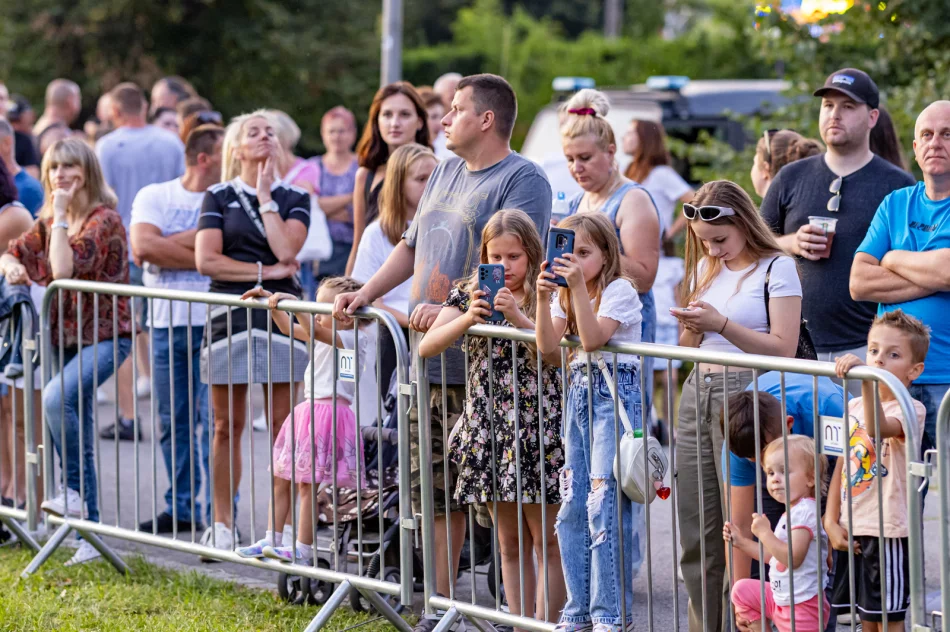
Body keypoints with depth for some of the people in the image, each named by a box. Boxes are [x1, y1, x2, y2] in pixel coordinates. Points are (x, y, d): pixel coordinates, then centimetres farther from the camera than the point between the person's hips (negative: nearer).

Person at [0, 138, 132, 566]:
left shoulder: (104, 219, -13)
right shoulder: (51, 223, 11)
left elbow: (64, 269, -24)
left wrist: (61, 215, -19)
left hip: (104, 335, -8)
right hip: (67, 335, 8)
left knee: (57, 398, -32)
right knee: (79, 433, 8)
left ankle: (75, 492, -21)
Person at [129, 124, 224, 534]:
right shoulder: (154, 197, 7)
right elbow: (142, 246, -9)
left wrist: (164, 246, -11)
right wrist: (199, 254, -9)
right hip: (167, 323, 3)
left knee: (215, 419, -6)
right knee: (174, 422, 9)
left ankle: (219, 511, -2)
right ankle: (181, 508, 18)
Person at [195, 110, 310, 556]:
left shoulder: (294, 198, 9)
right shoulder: (219, 197, 8)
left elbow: (285, 249, -9)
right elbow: (206, 260, -4)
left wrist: (265, 196, -4)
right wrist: (265, 271, -8)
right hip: (230, 317, 0)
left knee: (283, 425, -2)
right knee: (228, 425, 2)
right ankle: (222, 526, 10)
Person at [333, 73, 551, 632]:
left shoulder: (523, 180, -9)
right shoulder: (446, 173, 18)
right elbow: (413, 245, 25)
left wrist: (453, 308, -31)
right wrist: (367, 293, 12)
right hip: (428, 361, 8)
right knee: (435, 492, 11)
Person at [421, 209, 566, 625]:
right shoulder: (471, 292, 7)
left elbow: (559, 354, -18)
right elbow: (427, 347, -3)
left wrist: (517, 317, -28)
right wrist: (469, 317, -19)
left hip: (537, 429, -4)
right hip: (487, 428, 4)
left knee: (546, 540, -2)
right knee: (510, 544, 10)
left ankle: (546, 625, 1)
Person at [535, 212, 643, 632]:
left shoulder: (619, 290, -8)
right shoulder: (565, 294, 11)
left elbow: (593, 337, -21)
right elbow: (547, 344, -2)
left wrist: (579, 287, -24)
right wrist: (544, 297, -14)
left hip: (615, 394, -7)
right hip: (579, 392, 7)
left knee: (605, 503, -11)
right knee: (573, 503, 7)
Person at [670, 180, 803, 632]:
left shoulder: (776, 268, -3)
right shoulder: (706, 268, 17)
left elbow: (783, 348, -10)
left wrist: (720, 324, -15)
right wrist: (691, 326, 2)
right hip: (698, 393, 7)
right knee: (696, 539, 5)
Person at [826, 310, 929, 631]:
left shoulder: (911, 410, -11)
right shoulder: (854, 406, 10)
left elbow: (878, 429, -34)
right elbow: (841, 466, 12)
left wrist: (867, 377, -44)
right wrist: (832, 522, 4)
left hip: (888, 532, -7)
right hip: (853, 530, 7)